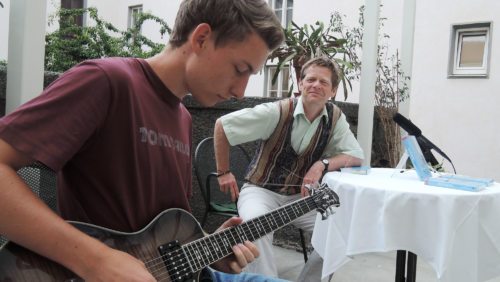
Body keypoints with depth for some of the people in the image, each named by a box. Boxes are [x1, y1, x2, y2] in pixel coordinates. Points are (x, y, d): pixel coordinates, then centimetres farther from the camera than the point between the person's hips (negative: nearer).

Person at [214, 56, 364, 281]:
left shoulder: (335, 118, -4)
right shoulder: (277, 112, -18)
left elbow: (357, 156, -4)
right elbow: (222, 125, -13)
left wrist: (322, 164, -22)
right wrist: (224, 173, -7)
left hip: (300, 196, 4)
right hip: (261, 190, -4)